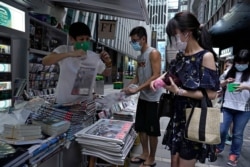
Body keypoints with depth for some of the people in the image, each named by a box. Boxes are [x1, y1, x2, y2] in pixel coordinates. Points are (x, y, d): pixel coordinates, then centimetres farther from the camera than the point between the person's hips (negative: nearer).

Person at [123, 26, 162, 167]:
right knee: (141, 128, 14)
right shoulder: (140, 56, 13)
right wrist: (128, 87, 2)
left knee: (152, 130, 4)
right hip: (142, 97, 8)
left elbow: (156, 76, -20)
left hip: (153, 98, -8)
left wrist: (137, 89, -23)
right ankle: (145, 154, 31)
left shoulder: (153, 53, -11)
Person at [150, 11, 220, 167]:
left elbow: (211, 94, -17)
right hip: (178, 115, 6)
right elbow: (173, 74, 19)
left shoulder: (206, 56, -14)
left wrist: (179, 91, -22)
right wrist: (159, 79, -2)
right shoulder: (180, 56, 5)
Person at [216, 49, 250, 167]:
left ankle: (234, 154, 28)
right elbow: (219, 85, 9)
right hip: (227, 106, 2)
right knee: (222, 130, 6)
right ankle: (219, 148, 30)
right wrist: (226, 82, -10)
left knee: (238, 134, 9)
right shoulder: (230, 71, 3)